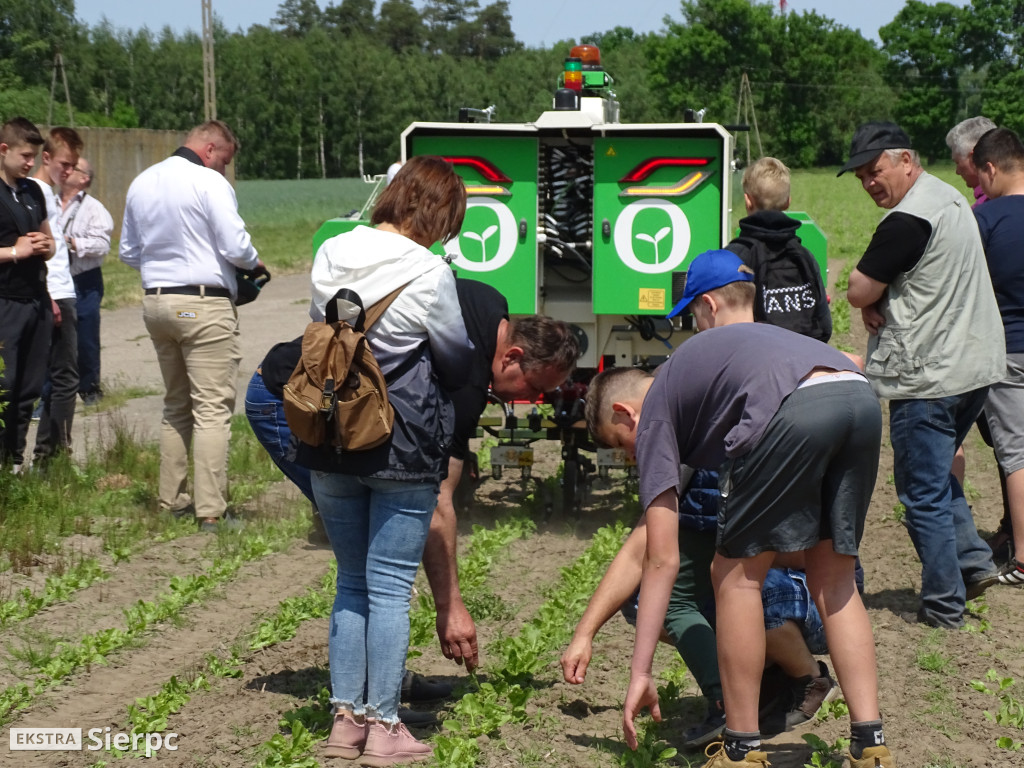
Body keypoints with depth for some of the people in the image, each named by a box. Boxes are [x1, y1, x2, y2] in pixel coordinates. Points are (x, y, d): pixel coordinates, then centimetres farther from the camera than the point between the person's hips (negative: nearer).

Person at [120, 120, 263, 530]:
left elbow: (128, 252, 19)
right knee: (212, 408, -5)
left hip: (155, 301, 8)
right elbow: (236, 247, -14)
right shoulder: (209, 182, -11)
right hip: (203, 304, -7)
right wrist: (255, 263, 5)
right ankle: (210, 510, -8)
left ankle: (171, 499, 20)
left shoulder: (141, 183, 12)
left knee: (175, 405, 18)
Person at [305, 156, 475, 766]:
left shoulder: (330, 256, 3)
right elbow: (458, 361, -2)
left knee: (352, 580, 16)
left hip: (330, 442, 6)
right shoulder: (429, 272, -14)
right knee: (391, 587, 2)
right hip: (403, 447, -5)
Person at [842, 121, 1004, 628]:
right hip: (976, 364, 10)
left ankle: (943, 606, 6)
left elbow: (858, 292, -18)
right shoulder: (950, 199, 12)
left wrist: (872, 301, 3)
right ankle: (973, 561, 20)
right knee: (938, 473, 24)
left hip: (929, 376, -10)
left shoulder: (907, 220, -20)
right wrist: (883, 301, -1)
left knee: (923, 492, 0)